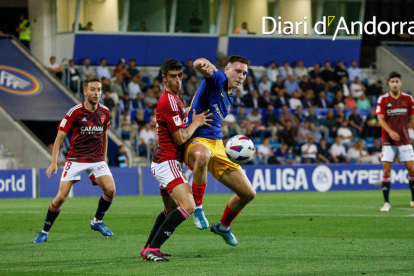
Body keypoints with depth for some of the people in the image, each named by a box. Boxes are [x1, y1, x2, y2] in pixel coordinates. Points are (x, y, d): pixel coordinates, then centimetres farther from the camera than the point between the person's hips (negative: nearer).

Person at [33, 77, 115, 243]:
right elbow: (59, 138, -7)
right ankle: (45, 232, 6)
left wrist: (104, 158, 21)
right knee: (61, 197, -12)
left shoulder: (104, 112, 4)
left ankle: (97, 221, 11)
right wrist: (53, 162, -14)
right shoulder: (75, 112, -10)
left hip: (96, 159, 4)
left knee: (110, 190, -15)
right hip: (75, 159, -4)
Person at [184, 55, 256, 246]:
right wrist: (203, 64, -53)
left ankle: (223, 226, 34)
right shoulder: (217, 79, -6)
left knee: (248, 193, 7)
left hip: (217, 145, 8)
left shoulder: (230, 96, 18)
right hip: (197, 142, -8)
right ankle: (197, 207, -30)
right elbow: (198, 66, -29)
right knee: (203, 155, -48)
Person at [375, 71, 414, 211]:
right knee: (386, 169, -7)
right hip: (388, 141, -1)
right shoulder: (383, 99, -1)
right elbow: (381, 119, -7)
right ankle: (386, 202, 0)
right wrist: (390, 131, -23)